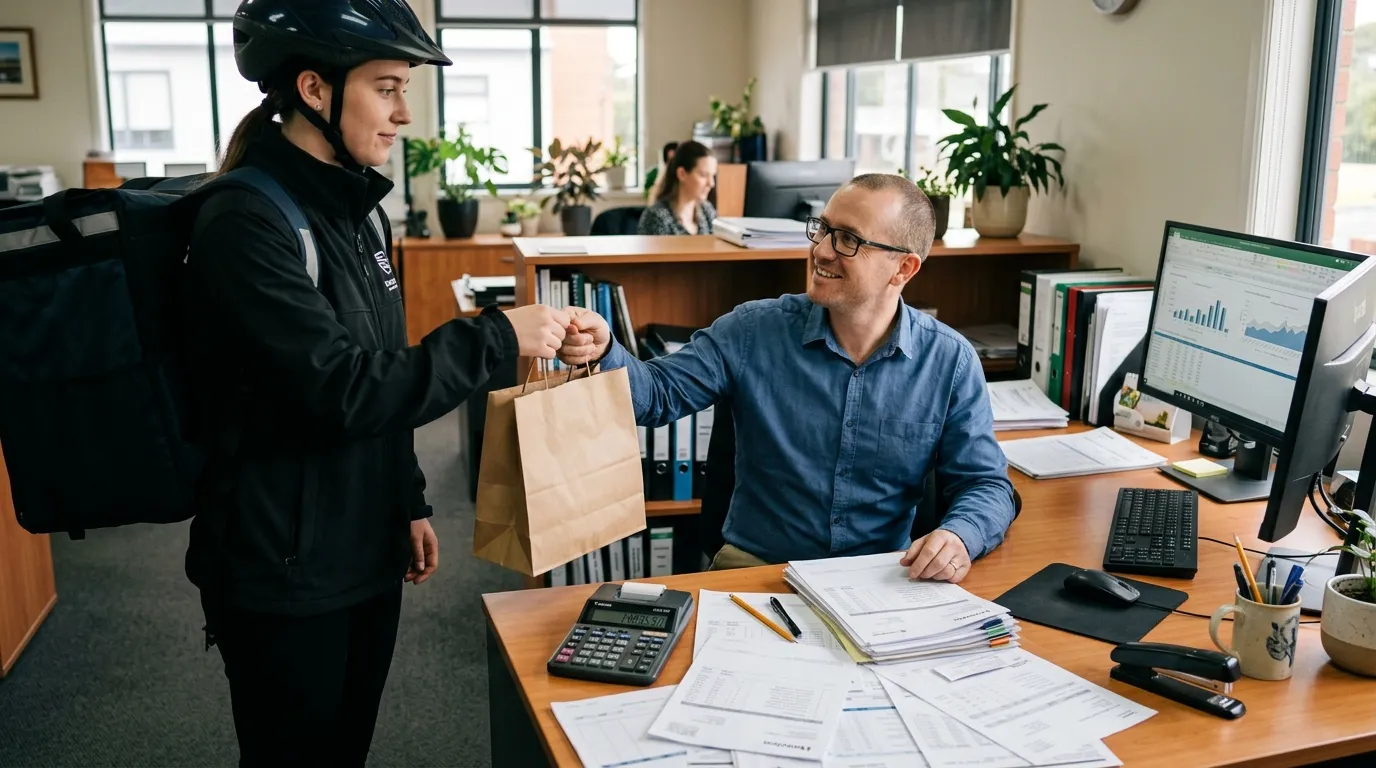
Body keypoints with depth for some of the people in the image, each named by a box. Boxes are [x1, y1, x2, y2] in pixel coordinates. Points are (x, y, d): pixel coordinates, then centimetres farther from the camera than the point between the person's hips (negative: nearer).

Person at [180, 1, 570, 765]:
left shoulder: (348, 207, 7)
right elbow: (344, 391, -27)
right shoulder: (245, 222, -20)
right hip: (282, 572, -8)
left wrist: (408, 503, 15)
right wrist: (496, 335, -22)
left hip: (364, 553, 8)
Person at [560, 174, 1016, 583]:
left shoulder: (950, 363, -2)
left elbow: (986, 484, 1)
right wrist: (603, 353, -26)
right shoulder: (753, 333, -2)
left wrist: (960, 536, -22)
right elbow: (659, 395, -5)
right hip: (754, 569, 0)